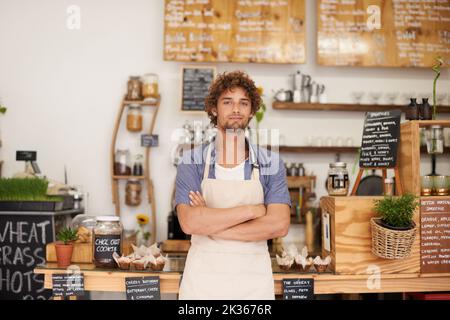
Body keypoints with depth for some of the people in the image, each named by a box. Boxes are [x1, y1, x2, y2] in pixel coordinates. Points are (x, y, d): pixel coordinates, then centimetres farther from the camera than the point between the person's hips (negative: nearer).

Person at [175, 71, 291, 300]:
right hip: (201, 280, 0)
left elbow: (279, 225, -13)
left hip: (253, 281, 1)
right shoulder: (191, 162, -4)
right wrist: (252, 210, -16)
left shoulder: (271, 163, -2)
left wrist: (211, 225, -16)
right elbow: (189, 222, -17)